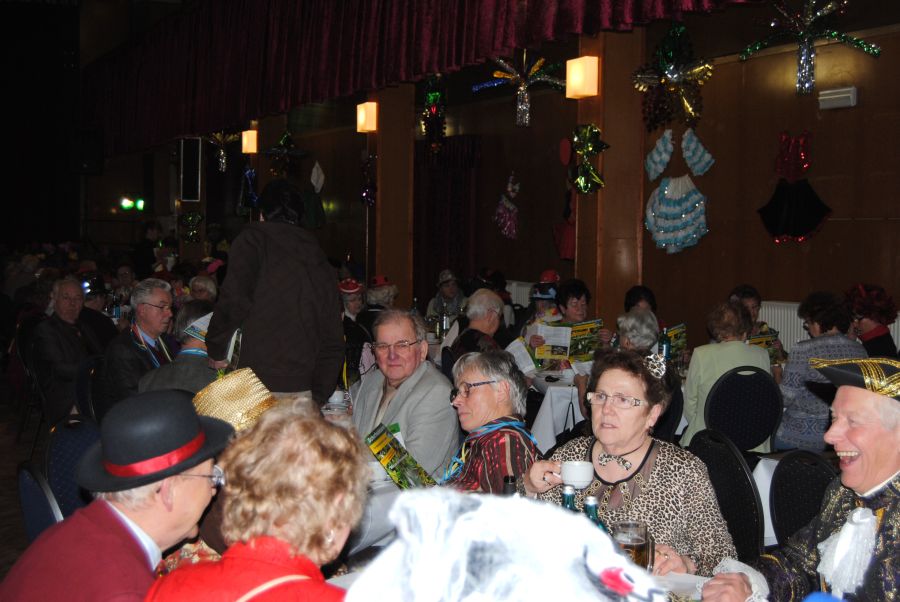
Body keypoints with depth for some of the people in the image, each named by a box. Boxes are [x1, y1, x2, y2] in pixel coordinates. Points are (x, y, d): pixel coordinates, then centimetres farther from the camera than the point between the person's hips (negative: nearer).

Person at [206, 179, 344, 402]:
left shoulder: (253, 239, 0)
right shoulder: (320, 259, 16)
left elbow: (235, 302, -15)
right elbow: (333, 340, 16)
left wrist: (216, 350, 1)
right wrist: (319, 397, 21)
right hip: (303, 388, 5)